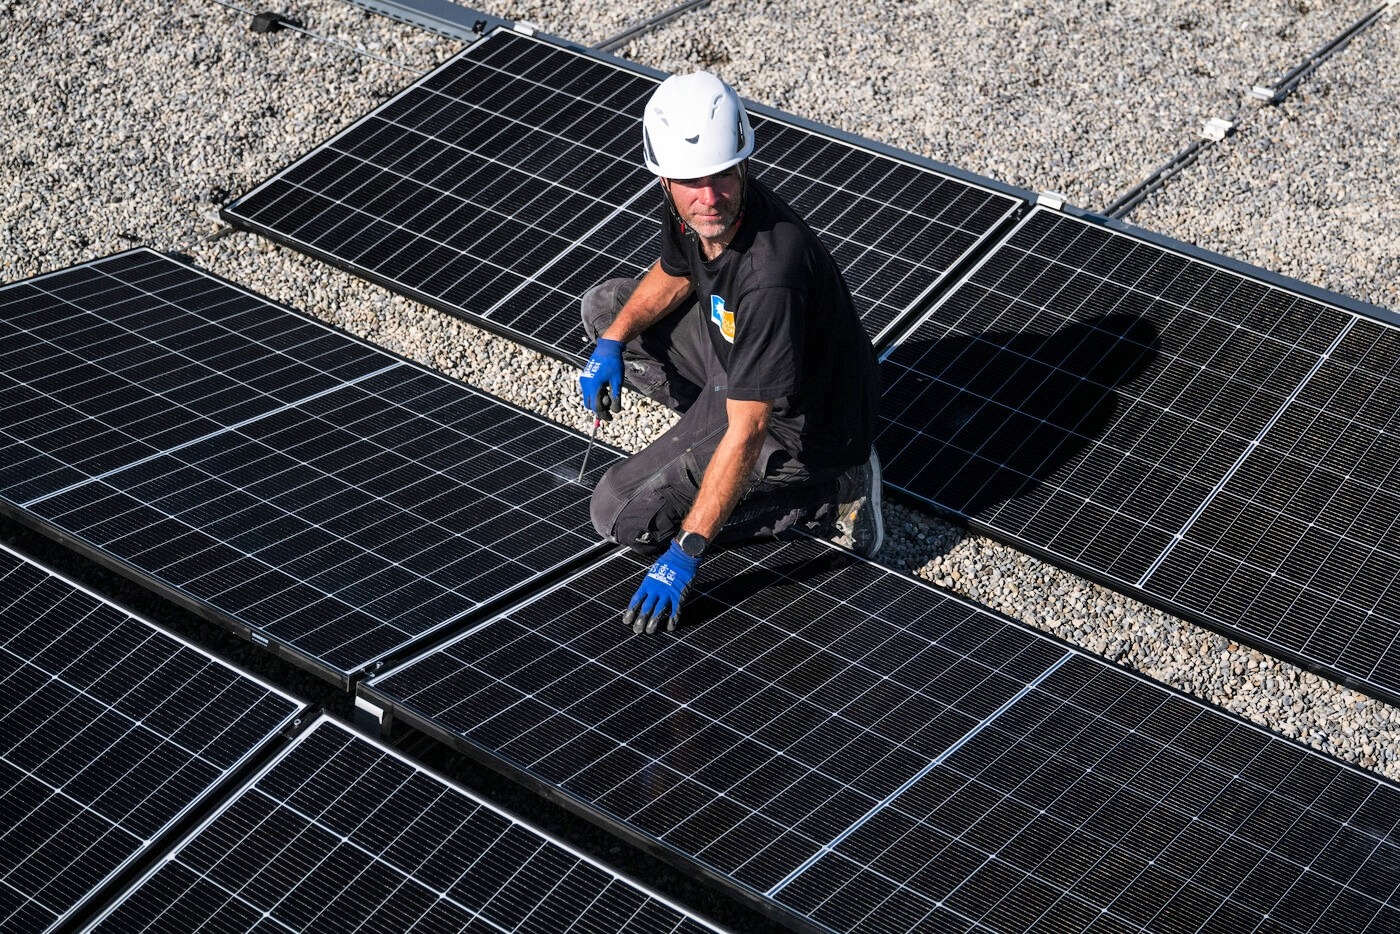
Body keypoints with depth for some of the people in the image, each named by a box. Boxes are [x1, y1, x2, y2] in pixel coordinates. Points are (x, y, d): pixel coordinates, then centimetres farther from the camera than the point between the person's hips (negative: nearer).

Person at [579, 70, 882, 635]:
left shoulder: (769, 275, -39)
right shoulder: (691, 205, -15)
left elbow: (748, 431, -36)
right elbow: (673, 275, 11)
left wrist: (684, 552, -33)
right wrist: (611, 344, -6)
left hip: (798, 422, -8)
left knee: (623, 517, -10)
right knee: (605, 307, 15)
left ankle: (828, 495, -5)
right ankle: (706, 427, 14)